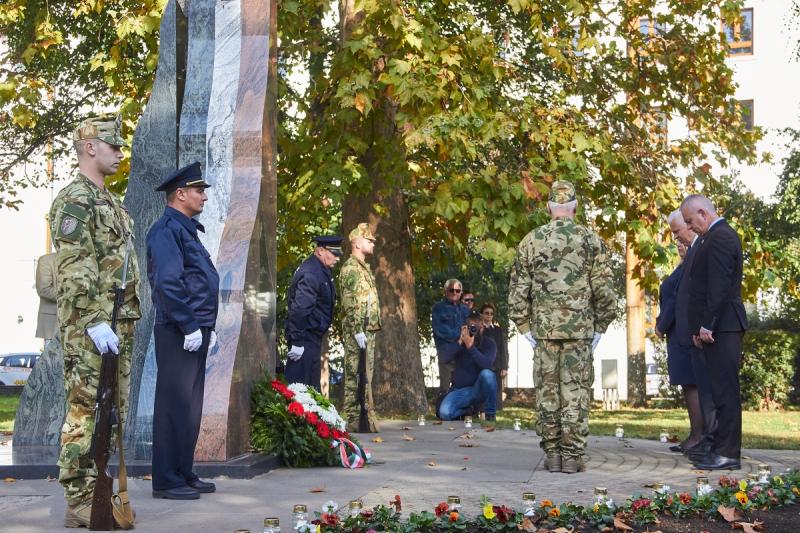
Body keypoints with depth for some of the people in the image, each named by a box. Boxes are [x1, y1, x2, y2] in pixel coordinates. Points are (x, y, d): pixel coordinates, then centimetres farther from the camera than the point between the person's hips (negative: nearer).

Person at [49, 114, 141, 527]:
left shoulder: (110, 202, 21)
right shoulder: (74, 199, -9)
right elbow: (74, 268, -18)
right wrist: (95, 321, -23)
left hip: (117, 326, 10)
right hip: (89, 327, -10)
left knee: (112, 414, 11)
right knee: (85, 412, -8)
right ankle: (80, 504, -5)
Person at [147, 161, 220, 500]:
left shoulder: (187, 230, 19)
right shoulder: (166, 230, -12)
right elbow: (167, 283, -21)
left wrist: (208, 326, 19)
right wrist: (190, 326, -21)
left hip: (195, 331, 10)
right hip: (178, 333, -10)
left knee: (190, 407, 14)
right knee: (176, 406, -5)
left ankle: (184, 474, 21)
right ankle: (167, 482, 0)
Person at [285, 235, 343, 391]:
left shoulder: (320, 270, 12)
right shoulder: (310, 274, -21)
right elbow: (299, 309, -25)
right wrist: (297, 342, -25)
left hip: (313, 335, 11)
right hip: (306, 337, -11)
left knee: (312, 382, 17)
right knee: (300, 383, -7)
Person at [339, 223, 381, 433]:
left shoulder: (364, 268, 21)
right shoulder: (351, 268, -10)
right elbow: (350, 303, -17)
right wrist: (357, 330, -21)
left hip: (368, 330, 10)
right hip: (358, 330, -10)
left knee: (365, 375, 11)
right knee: (356, 376, -9)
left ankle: (366, 416, 15)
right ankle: (354, 420, -8)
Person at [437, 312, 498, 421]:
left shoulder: (489, 343, -5)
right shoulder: (458, 341, 2)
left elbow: (487, 364, -25)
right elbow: (445, 358, -15)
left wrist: (470, 346, -31)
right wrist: (460, 342, -24)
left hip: (479, 388, -1)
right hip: (460, 390, 2)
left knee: (487, 374, -36)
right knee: (444, 413, -26)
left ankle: (490, 413, -14)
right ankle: (468, 410, 10)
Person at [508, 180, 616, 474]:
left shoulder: (531, 240, 3)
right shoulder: (590, 240, -1)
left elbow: (517, 289, 4)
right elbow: (603, 288, -1)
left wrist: (524, 326, 11)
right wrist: (600, 326, 8)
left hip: (543, 329, 1)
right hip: (580, 329, -1)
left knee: (547, 391, 7)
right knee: (576, 392, 2)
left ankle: (552, 454, 10)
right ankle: (572, 455, 2)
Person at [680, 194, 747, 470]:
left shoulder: (720, 237, -13)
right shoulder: (719, 235, 19)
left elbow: (720, 285, -21)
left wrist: (707, 325, -20)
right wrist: (701, 327, 16)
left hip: (721, 327, -10)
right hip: (719, 327, 10)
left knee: (725, 390, -8)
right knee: (722, 389, 11)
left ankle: (728, 453, -6)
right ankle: (723, 448, 16)